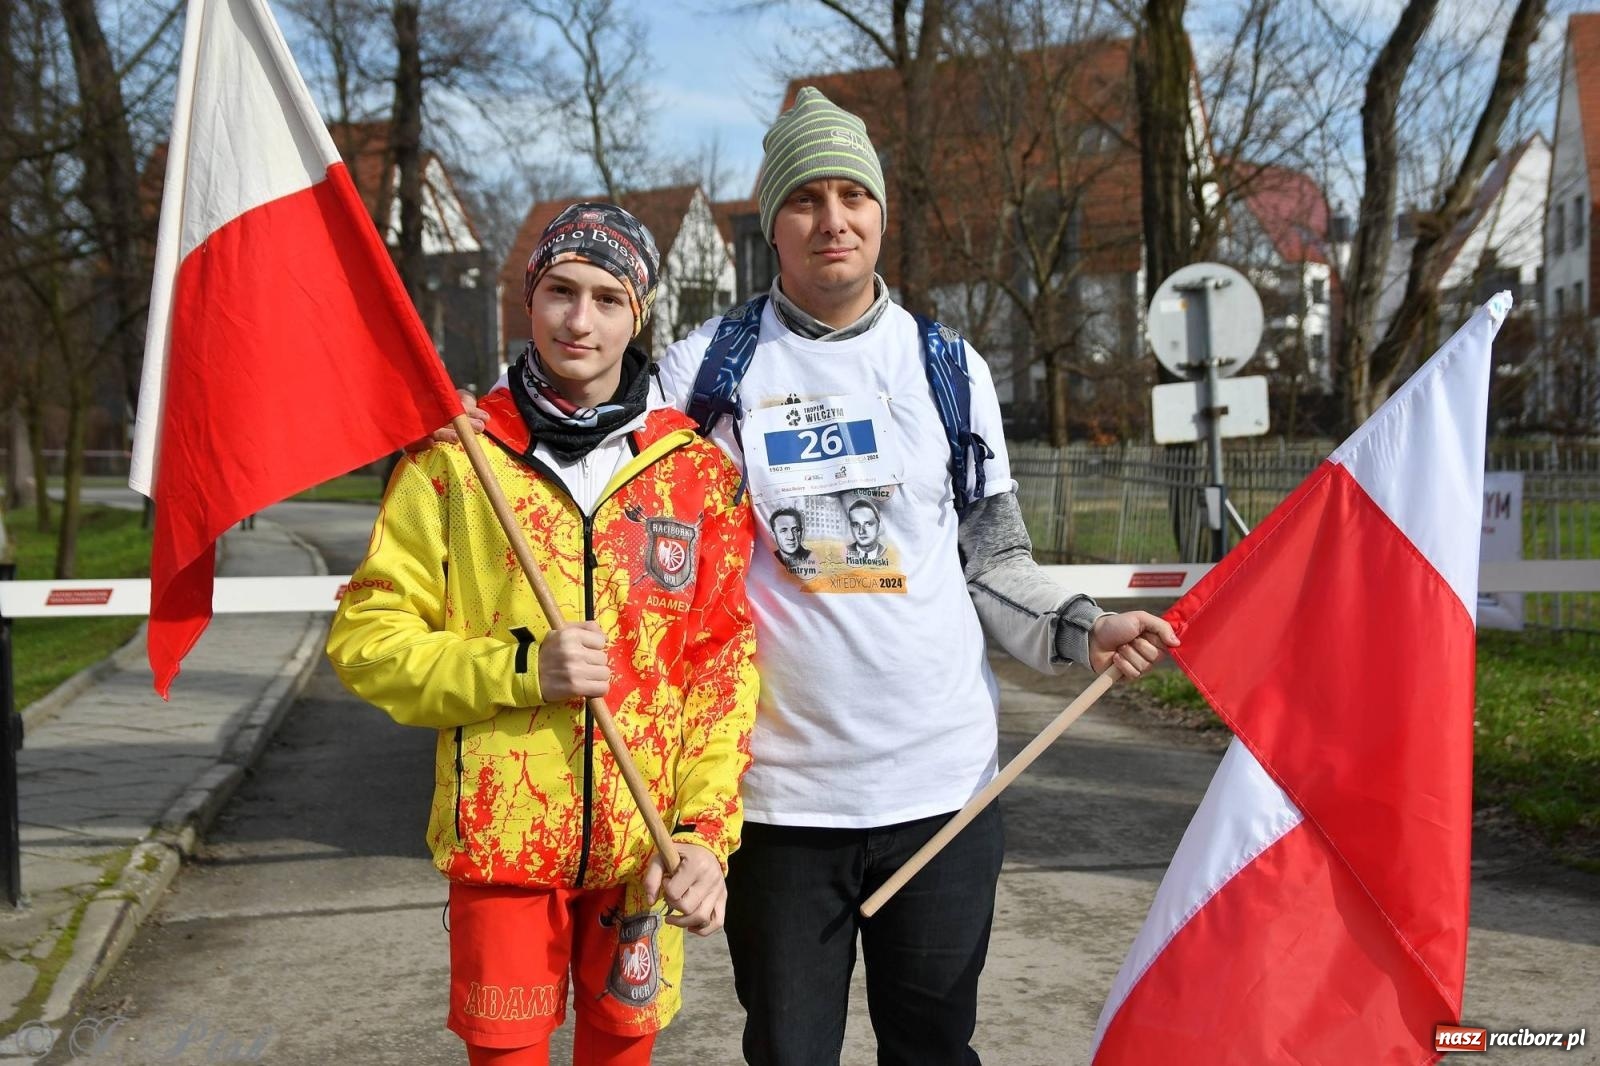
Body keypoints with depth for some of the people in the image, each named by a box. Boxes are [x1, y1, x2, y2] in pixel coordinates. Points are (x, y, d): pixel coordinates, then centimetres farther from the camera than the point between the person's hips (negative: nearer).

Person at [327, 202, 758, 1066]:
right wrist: (520, 668, -17)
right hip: (500, 839, -1)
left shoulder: (699, 470, 2)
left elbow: (725, 663, 1)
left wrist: (706, 832, -9)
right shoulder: (455, 459, -1)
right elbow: (365, 640, -2)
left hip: (647, 846, 2)